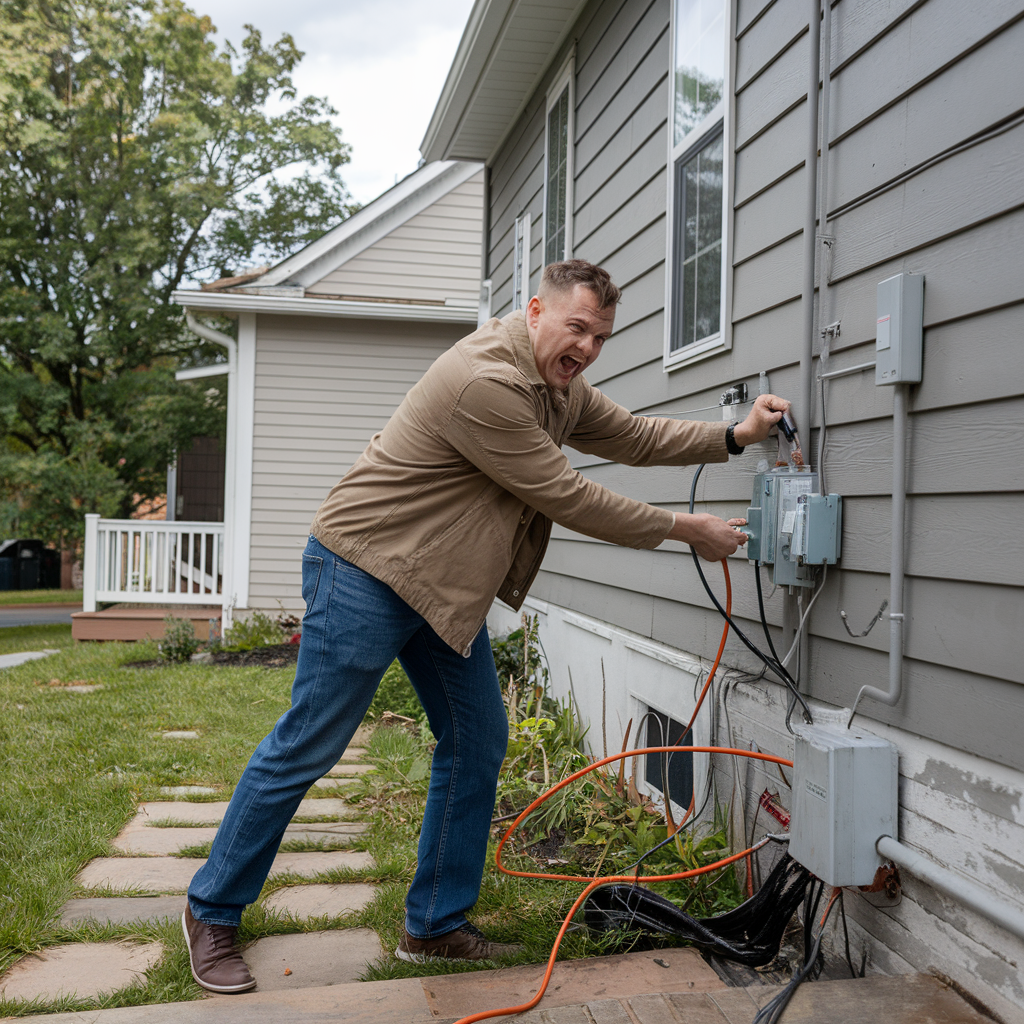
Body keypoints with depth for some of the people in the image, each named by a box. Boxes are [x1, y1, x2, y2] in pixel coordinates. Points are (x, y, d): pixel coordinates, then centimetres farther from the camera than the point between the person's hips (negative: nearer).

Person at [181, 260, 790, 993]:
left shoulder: (563, 389, 8)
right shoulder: (487, 382, -25)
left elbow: (635, 437, 17)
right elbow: (566, 497, -20)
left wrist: (735, 437, 4)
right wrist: (683, 530, -11)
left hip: (446, 589, 10)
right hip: (364, 571, -10)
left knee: (478, 743, 8)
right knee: (307, 748, -2)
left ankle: (435, 925, 20)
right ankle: (213, 911, 16)